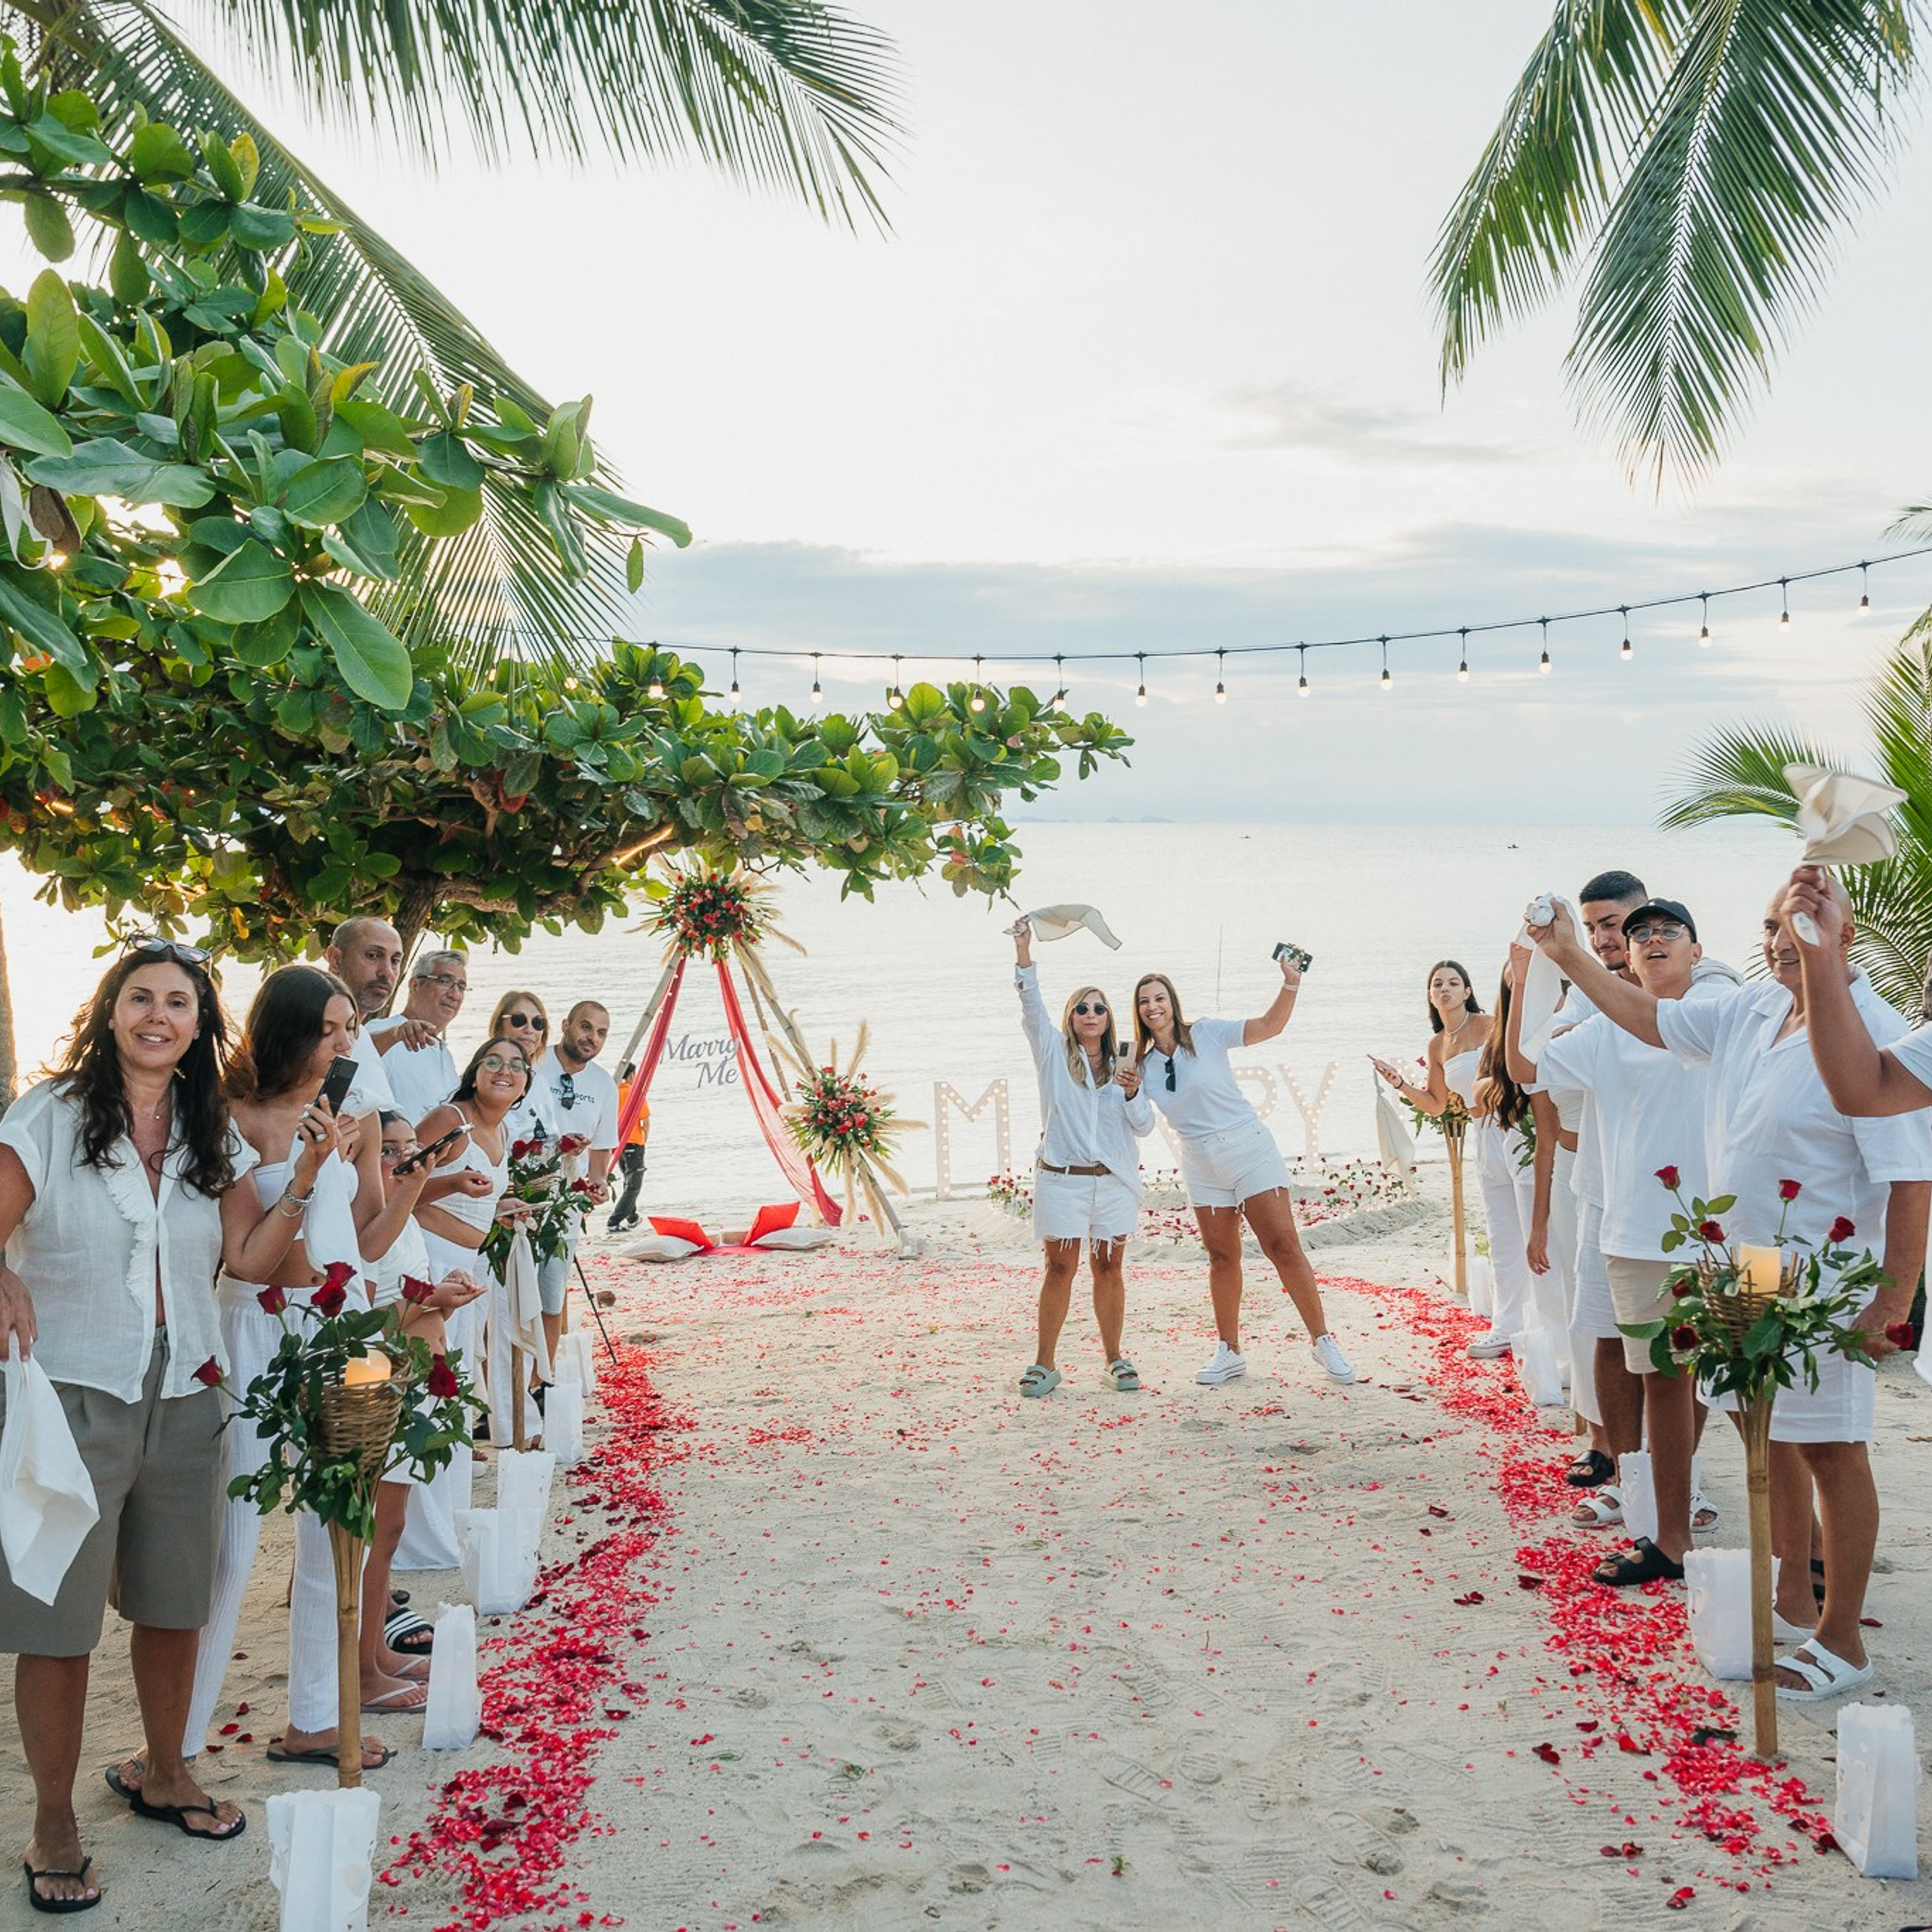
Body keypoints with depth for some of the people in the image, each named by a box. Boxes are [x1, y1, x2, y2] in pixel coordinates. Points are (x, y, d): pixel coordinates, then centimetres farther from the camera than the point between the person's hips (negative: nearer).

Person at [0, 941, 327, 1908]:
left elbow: (250, 1255, 1)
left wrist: (305, 1175, -12)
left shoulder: (214, 1135, 8)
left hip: (181, 1400, 5)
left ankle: (166, 1775, 35)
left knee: (174, 1606, 15)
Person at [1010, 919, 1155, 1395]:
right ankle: (1044, 1365, 3)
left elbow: (1144, 1128, 8)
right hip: (1062, 1178, -2)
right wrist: (1023, 953, -21)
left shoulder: (1121, 1066, 11)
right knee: (1060, 1270, -2)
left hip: (1114, 1181, 2)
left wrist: (1131, 1093, -12)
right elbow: (1031, 1007, -9)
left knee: (1109, 1270, 6)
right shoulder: (1053, 1052, 5)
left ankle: (1114, 1360, 17)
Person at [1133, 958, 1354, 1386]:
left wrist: (1291, 984, -26)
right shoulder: (1143, 1066, 6)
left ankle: (1323, 1341, -2)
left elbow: (1269, 1025, -11)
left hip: (1248, 1147, -4)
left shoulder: (1206, 1034, -5)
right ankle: (1229, 1352, 19)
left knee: (1283, 1246, -8)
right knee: (1221, 1257, 8)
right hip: (1201, 1165, 4)